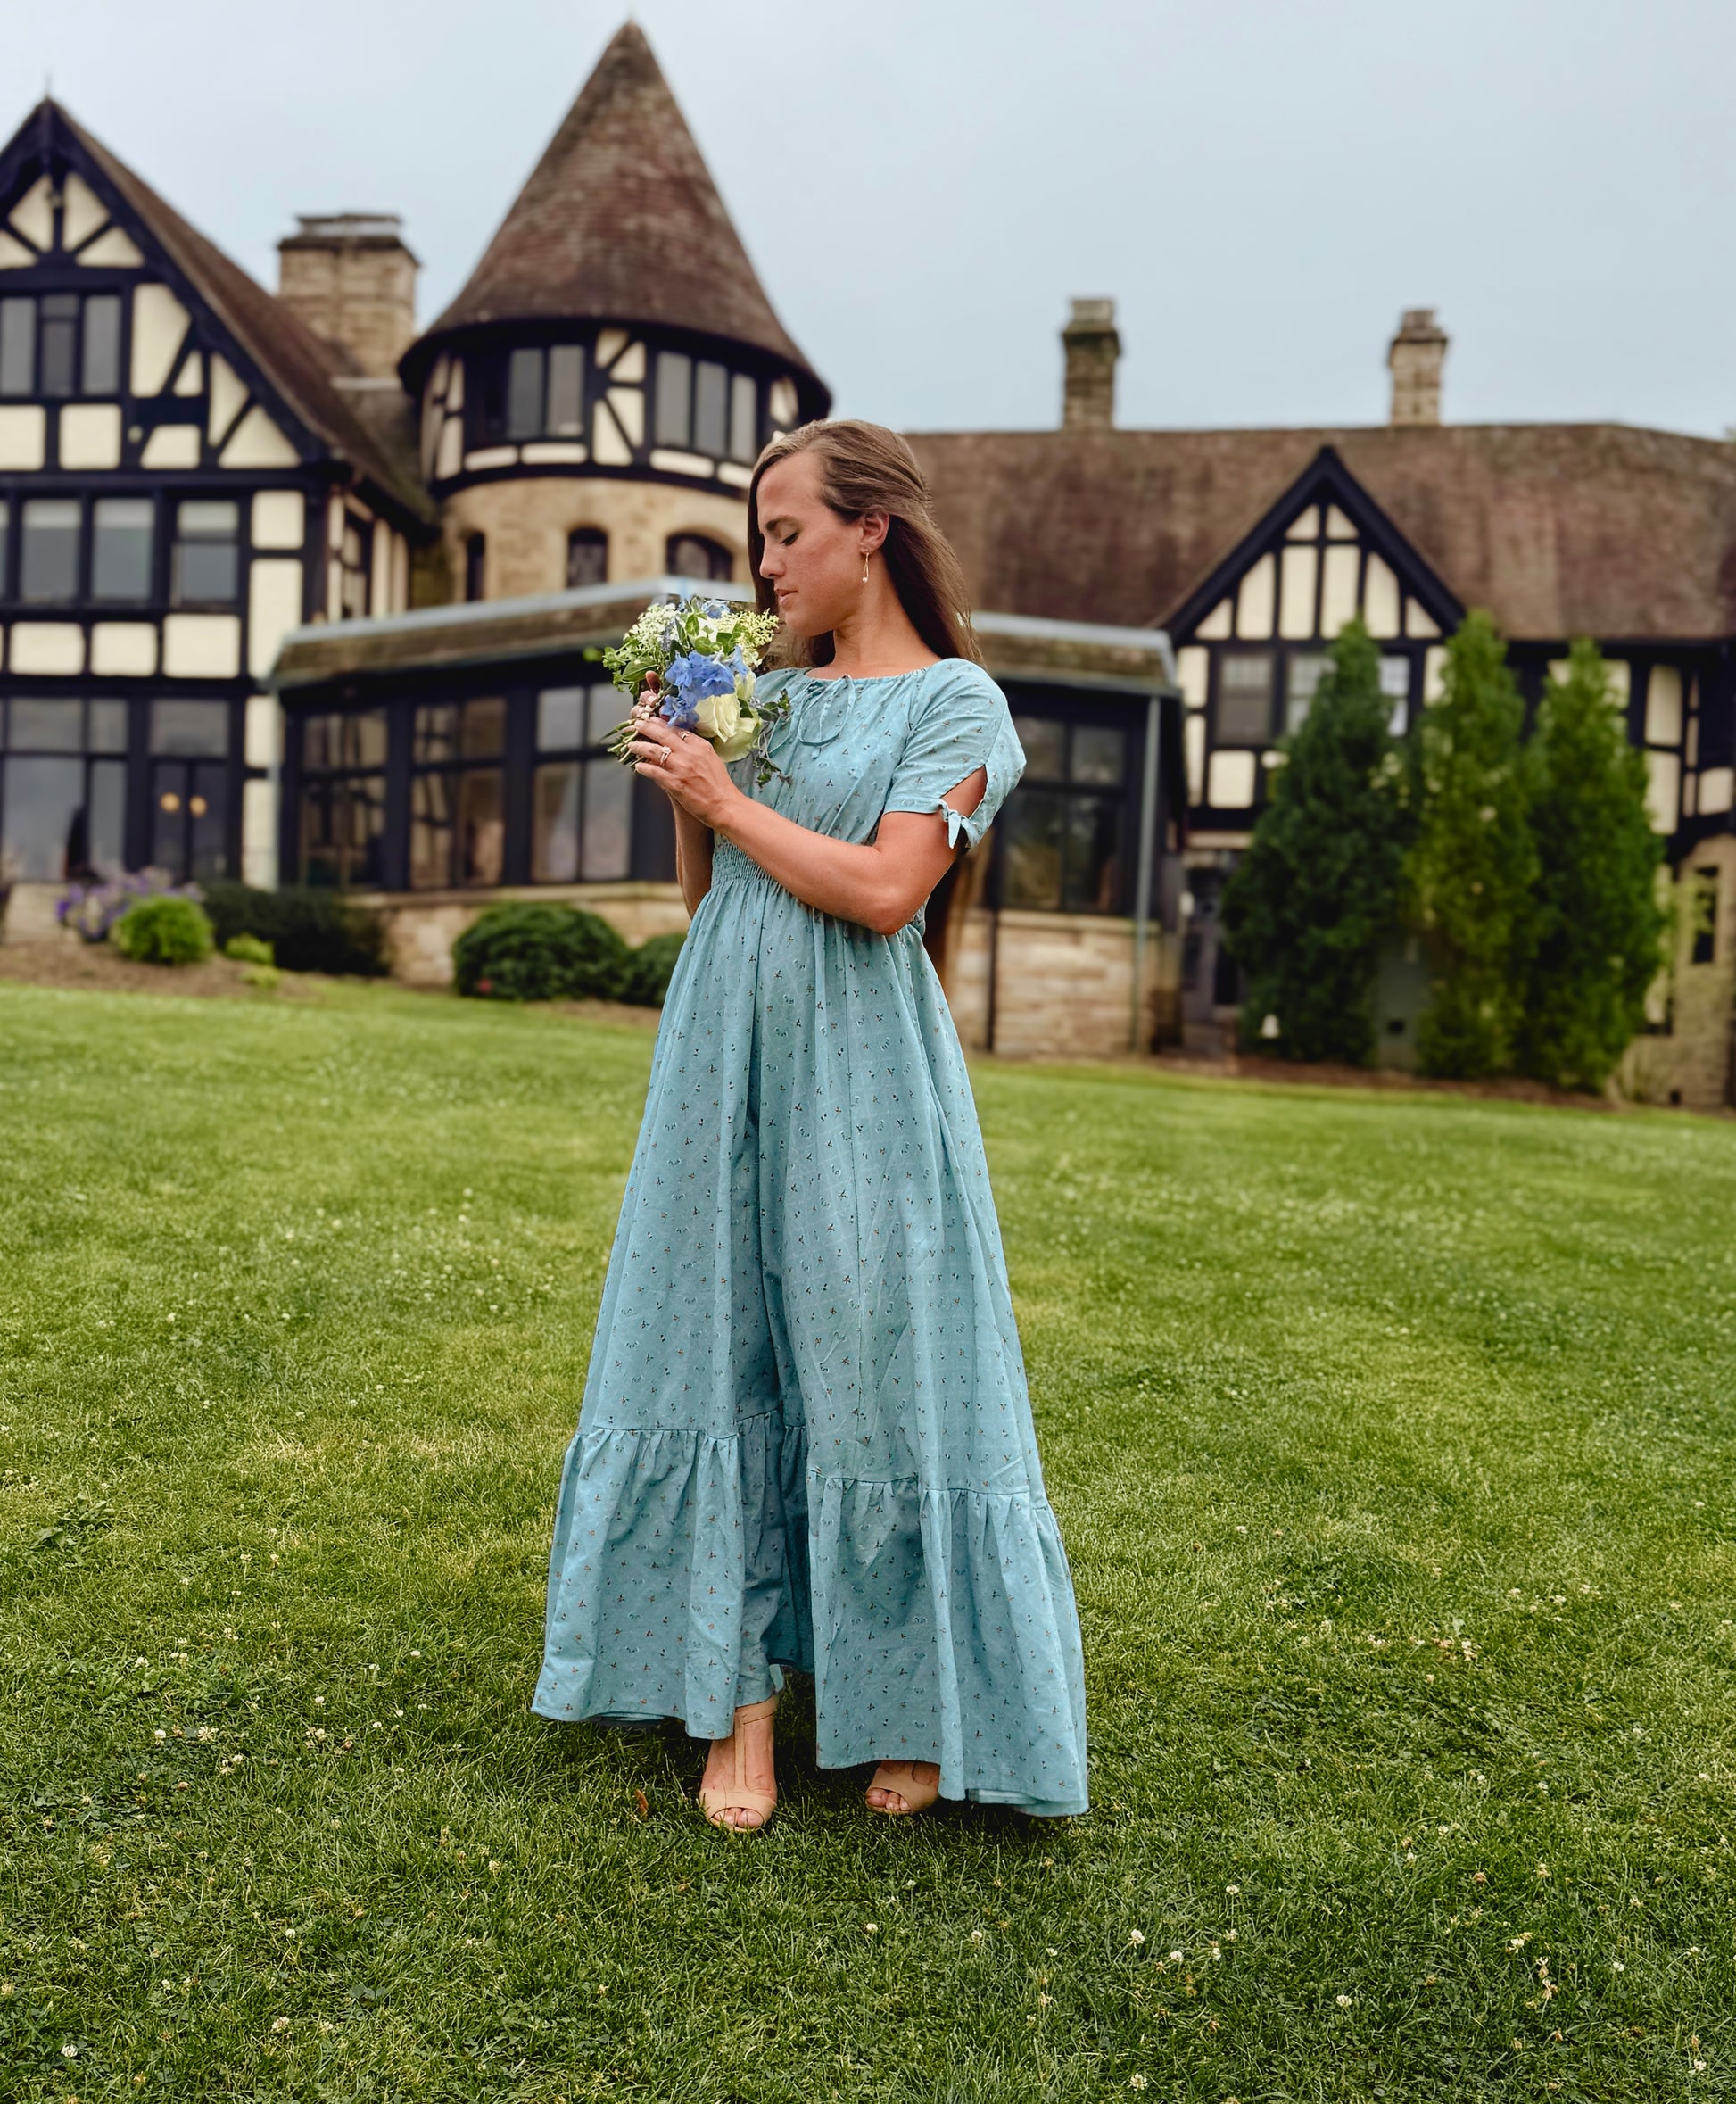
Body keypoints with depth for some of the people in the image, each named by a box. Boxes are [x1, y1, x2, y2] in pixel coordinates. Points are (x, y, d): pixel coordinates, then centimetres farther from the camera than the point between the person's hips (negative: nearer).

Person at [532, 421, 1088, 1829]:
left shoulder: (954, 701, -1)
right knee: (721, 1351, 6)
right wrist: (683, 780, 4)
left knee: (874, 1360, -1)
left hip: (860, 1074, -6)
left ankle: (917, 1711, 16)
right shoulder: (768, 693, 15)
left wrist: (727, 801, -8)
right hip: (726, 1049, 6)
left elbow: (883, 892, -15)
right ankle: (741, 1695, 17)